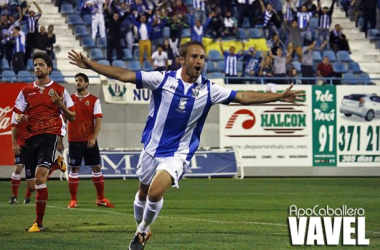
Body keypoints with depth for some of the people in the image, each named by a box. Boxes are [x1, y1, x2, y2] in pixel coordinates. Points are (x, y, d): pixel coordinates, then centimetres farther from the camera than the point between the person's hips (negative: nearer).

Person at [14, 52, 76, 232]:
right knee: (33, 183, 2)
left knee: (40, 175, -22)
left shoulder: (59, 90, 7)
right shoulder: (26, 91, 15)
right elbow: (17, 115, 15)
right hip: (31, 137, 5)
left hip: (50, 135, -5)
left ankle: (39, 223, -19)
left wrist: (61, 105, -10)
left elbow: (72, 117, 9)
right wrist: (20, 118, -8)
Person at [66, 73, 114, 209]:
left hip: (90, 140, 0)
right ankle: (73, 200, 6)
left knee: (96, 167, 2)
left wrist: (94, 138, -11)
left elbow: (98, 120, -2)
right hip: (74, 140, 0)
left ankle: (101, 198, 12)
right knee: (74, 168, 0)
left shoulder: (94, 100, 3)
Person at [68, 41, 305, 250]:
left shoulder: (208, 90, -6)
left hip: (177, 154, -2)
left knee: (155, 193, -20)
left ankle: (143, 230, 8)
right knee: (143, 193, 16)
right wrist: (89, 64, -19)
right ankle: (140, 230, 43)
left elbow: (244, 97, -6)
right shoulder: (163, 79, -9)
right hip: (152, 148, 2)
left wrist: (280, 97, -12)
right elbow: (124, 75, -12)